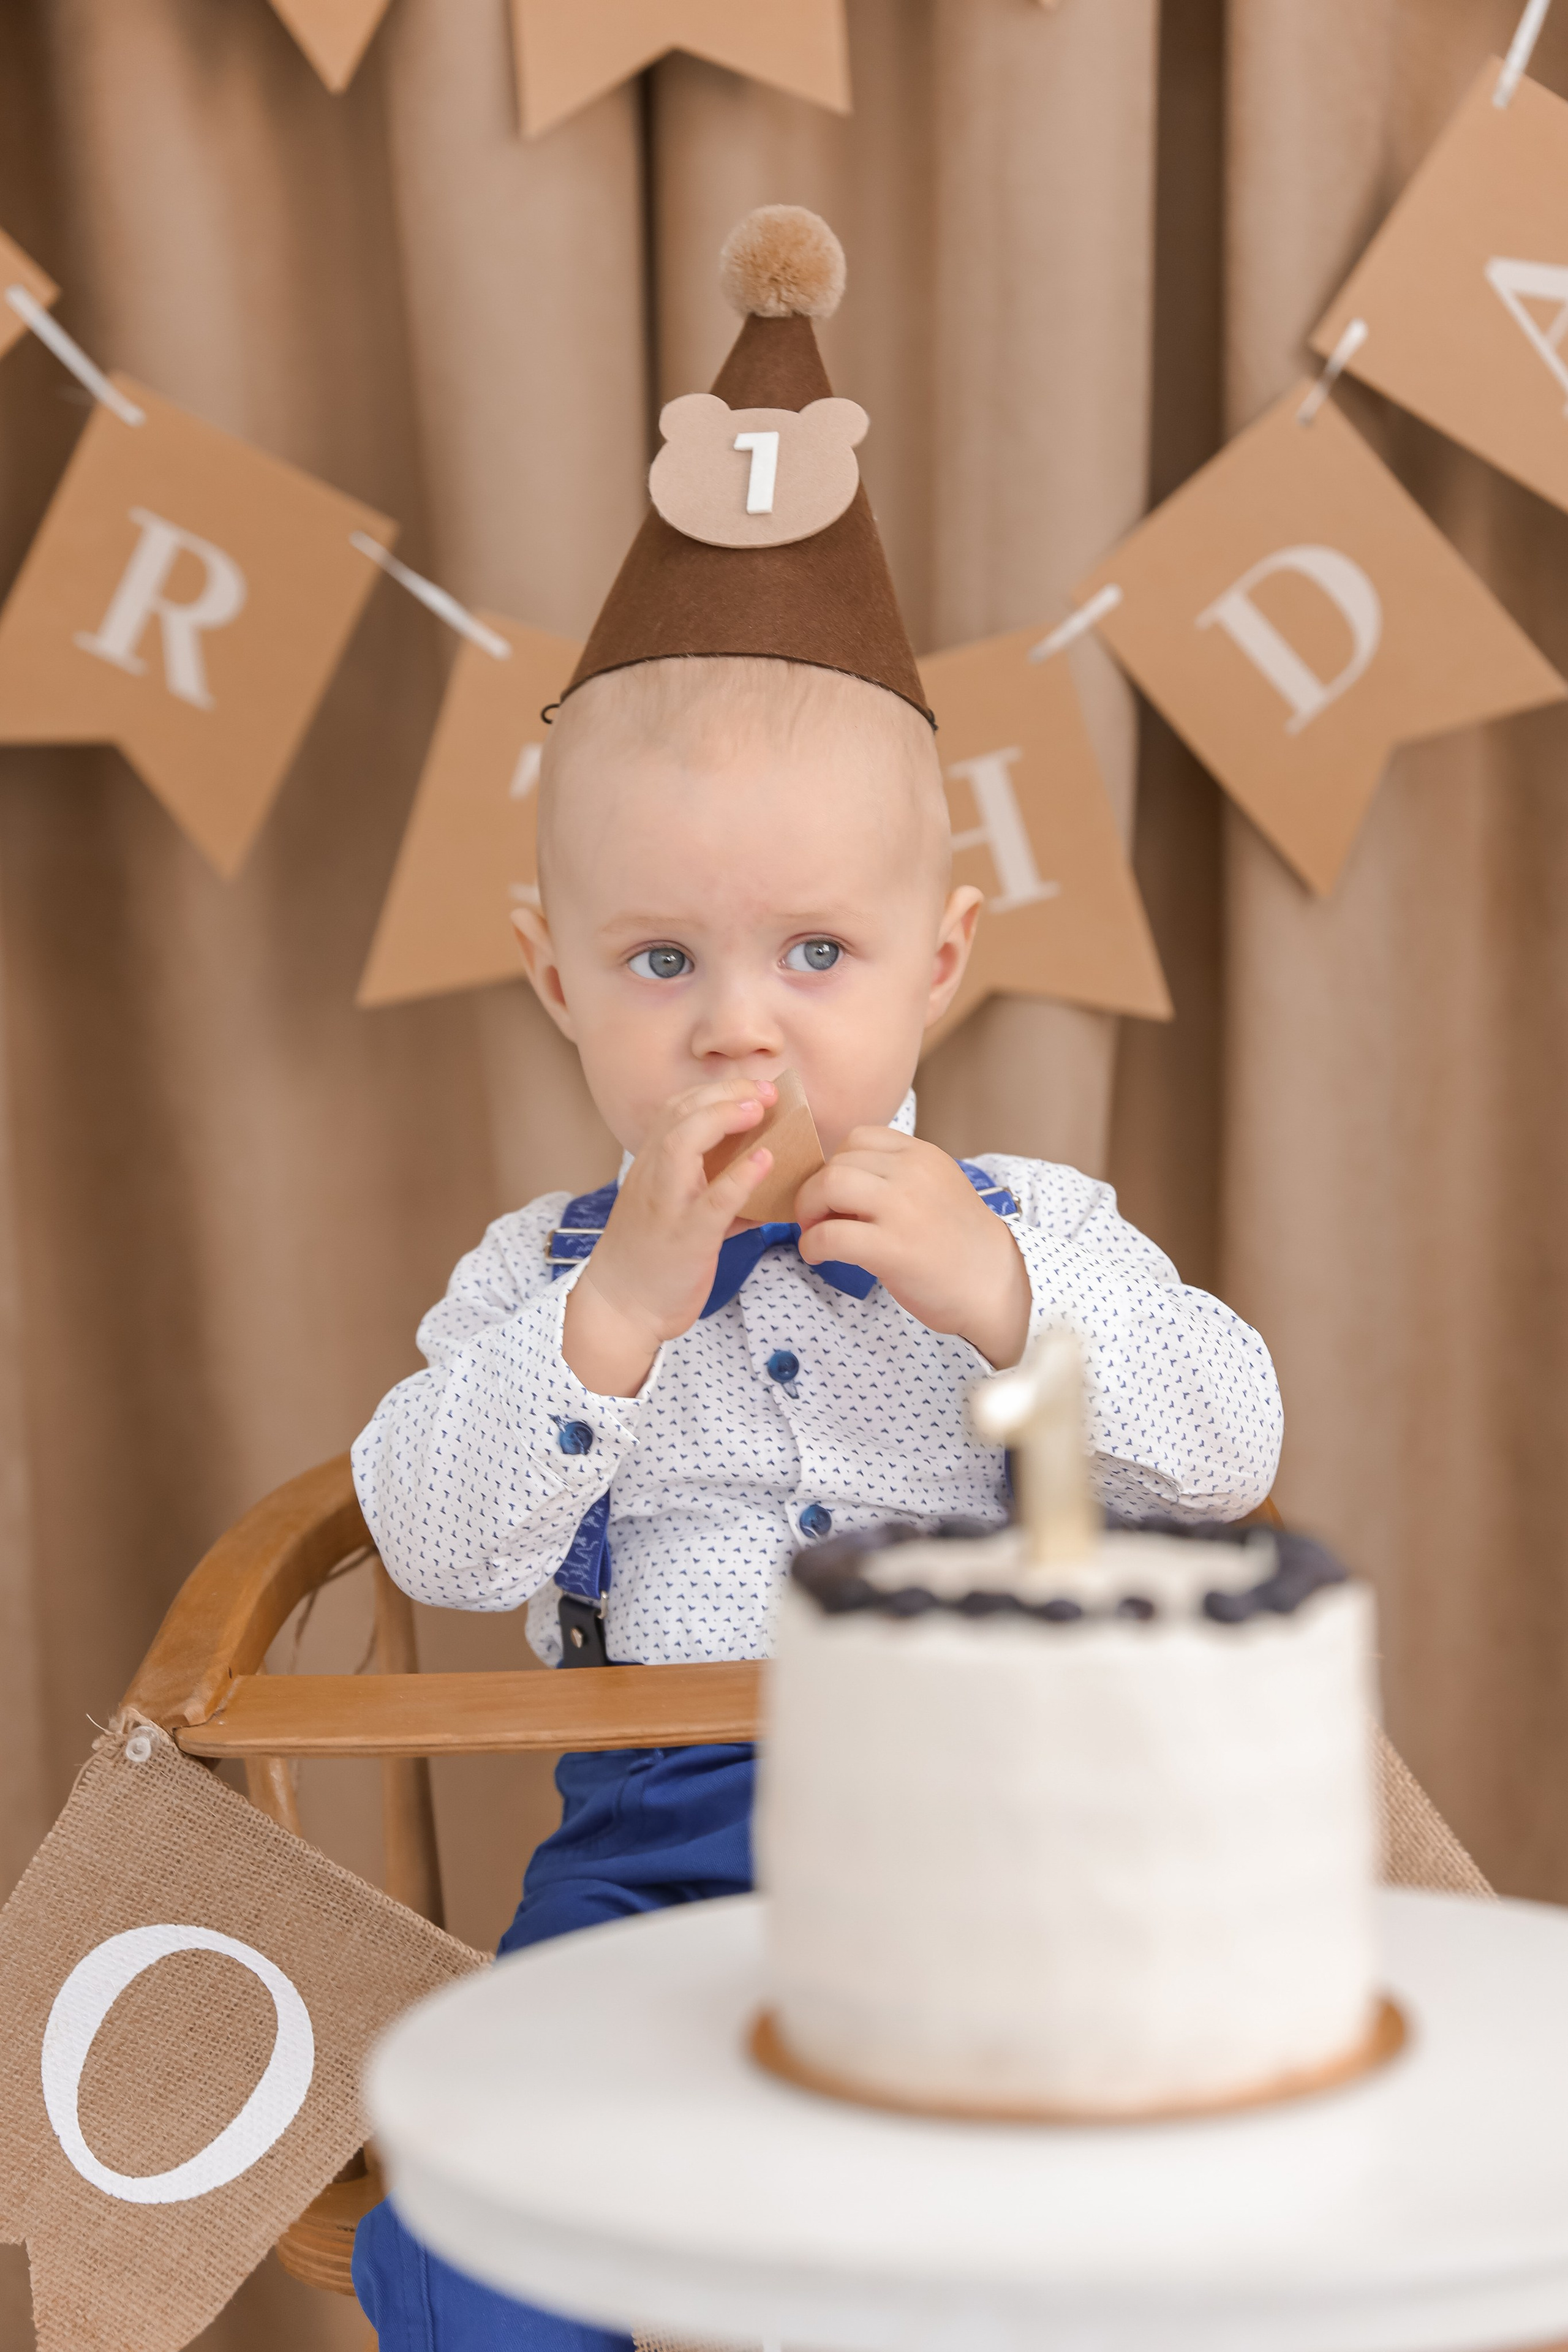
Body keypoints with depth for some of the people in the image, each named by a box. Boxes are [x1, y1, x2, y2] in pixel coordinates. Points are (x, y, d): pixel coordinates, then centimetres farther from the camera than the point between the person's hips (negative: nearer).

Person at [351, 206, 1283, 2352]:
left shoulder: (1029, 1225, 5)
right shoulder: (542, 1269, 5)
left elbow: (1230, 1450, -5)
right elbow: (437, 1542, -9)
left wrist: (999, 1290, -19)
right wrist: (624, 1302, -20)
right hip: (655, 1834, 0)